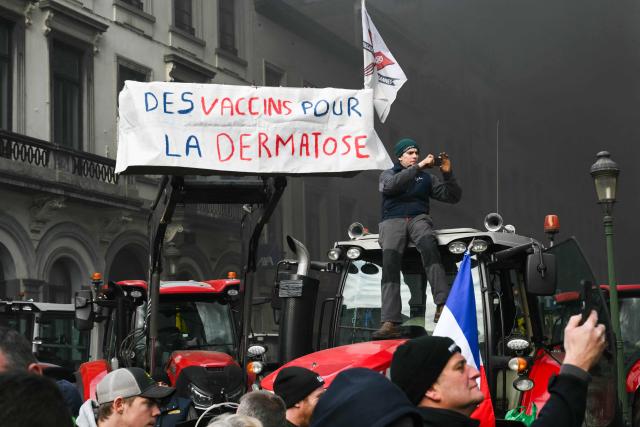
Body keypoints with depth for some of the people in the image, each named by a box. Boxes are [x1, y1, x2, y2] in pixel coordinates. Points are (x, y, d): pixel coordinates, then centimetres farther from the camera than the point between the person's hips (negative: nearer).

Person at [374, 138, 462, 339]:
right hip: (393, 220, -1)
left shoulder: (426, 177, 23)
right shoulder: (388, 174, 19)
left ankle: (442, 304, -46)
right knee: (390, 260, -27)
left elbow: (453, 197, 16)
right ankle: (390, 323, -36)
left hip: (418, 218, 1)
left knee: (428, 243, -35)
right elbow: (391, 185, -8)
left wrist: (448, 174, -1)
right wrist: (418, 167, -13)